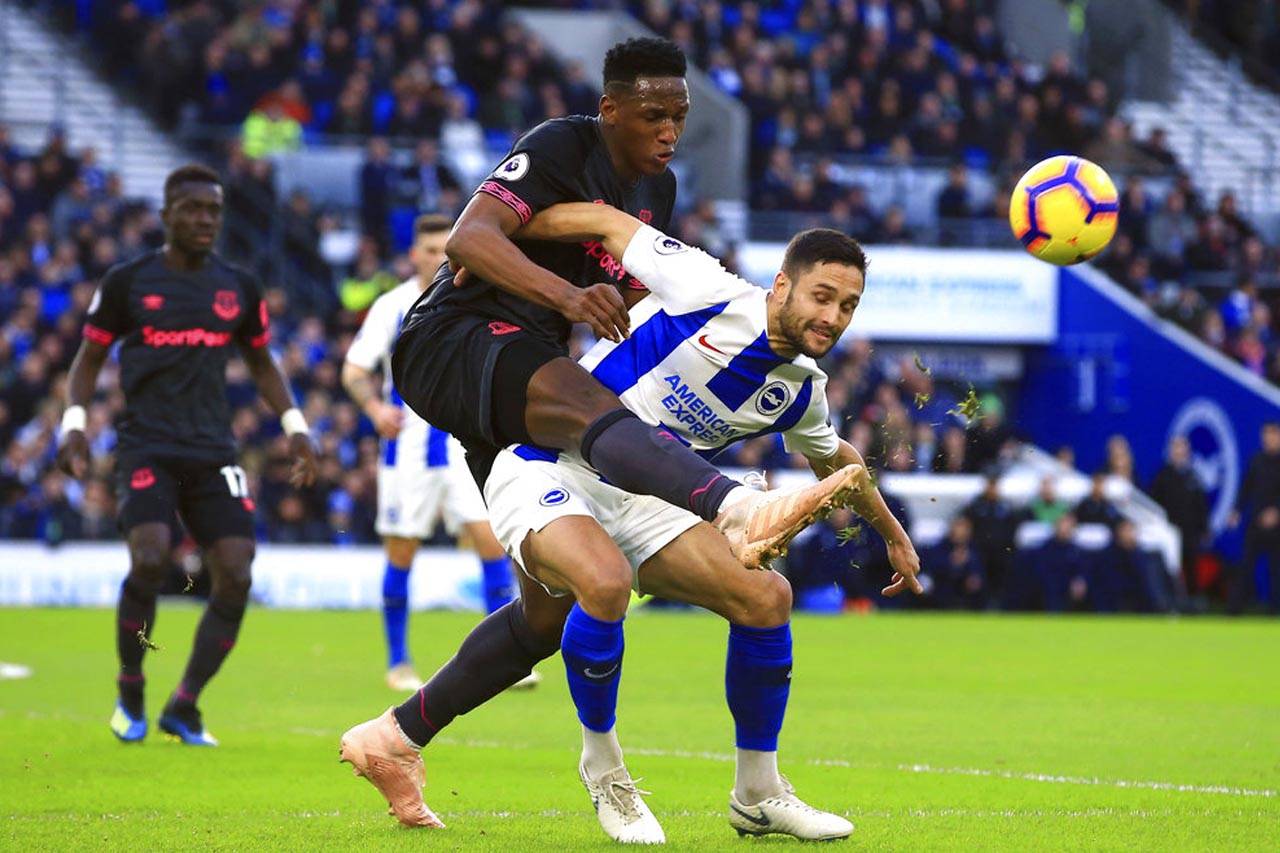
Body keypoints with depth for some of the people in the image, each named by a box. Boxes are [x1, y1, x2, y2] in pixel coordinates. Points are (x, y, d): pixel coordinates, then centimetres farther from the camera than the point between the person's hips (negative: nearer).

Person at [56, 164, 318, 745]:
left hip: (214, 456, 3)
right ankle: (130, 692, -1)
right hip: (147, 450, -3)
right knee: (149, 560, -24)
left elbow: (262, 364, 24)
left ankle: (184, 708, 6)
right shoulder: (126, 282, 2)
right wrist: (74, 423, -4)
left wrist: (294, 426, 12)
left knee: (235, 576, -10)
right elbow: (89, 358, 10)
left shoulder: (239, 288, 11)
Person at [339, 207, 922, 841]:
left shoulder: (800, 390, 4)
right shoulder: (710, 294, -18)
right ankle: (602, 767, -11)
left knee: (766, 598, -7)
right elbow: (609, 223, -8)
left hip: (633, 501, 7)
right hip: (545, 471, -7)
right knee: (605, 581, -36)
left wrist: (893, 534, 38)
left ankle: (758, 795, 12)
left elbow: (832, 459, 27)